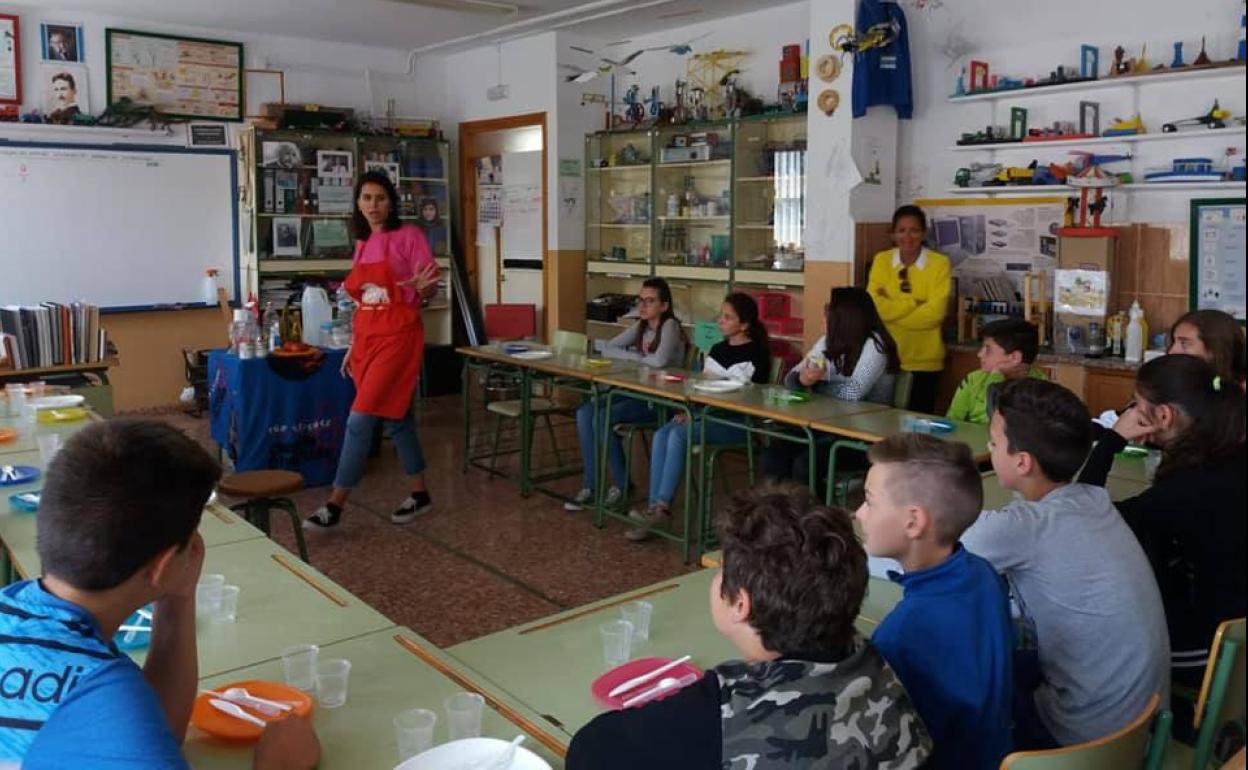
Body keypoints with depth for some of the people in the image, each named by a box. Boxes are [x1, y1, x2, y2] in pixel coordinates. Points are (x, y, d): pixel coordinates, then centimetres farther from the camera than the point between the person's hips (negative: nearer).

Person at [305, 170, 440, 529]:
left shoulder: (408, 235, -5)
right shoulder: (362, 245, 13)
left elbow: (431, 288, -8)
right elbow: (364, 303, 17)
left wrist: (422, 286, -31)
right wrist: (352, 347, 16)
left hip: (398, 337, -7)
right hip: (367, 339, 7)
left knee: (360, 419, -10)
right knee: (395, 418, 12)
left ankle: (335, 505, -3)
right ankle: (419, 494, 24)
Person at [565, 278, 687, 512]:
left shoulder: (670, 326, -11)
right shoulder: (640, 326, 11)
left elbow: (659, 360, -28)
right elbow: (607, 349, 8)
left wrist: (634, 357, -8)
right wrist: (637, 356, -8)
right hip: (637, 393, 8)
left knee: (602, 418, -25)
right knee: (585, 412, -15)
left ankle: (621, 483, -6)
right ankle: (591, 485, -10)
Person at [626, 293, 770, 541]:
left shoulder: (754, 355, -6)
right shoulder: (717, 350, 18)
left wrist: (696, 413, -17)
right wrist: (688, 410, -3)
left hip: (735, 423, -7)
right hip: (707, 413, 7)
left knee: (679, 435, -29)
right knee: (661, 434, -20)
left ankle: (663, 507, -25)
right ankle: (654, 507, -23)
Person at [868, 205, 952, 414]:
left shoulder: (940, 263, -4)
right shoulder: (881, 260, 3)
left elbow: (934, 312, -14)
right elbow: (873, 305, -8)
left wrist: (891, 310, -11)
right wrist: (915, 303, -13)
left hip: (923, 362, -2)